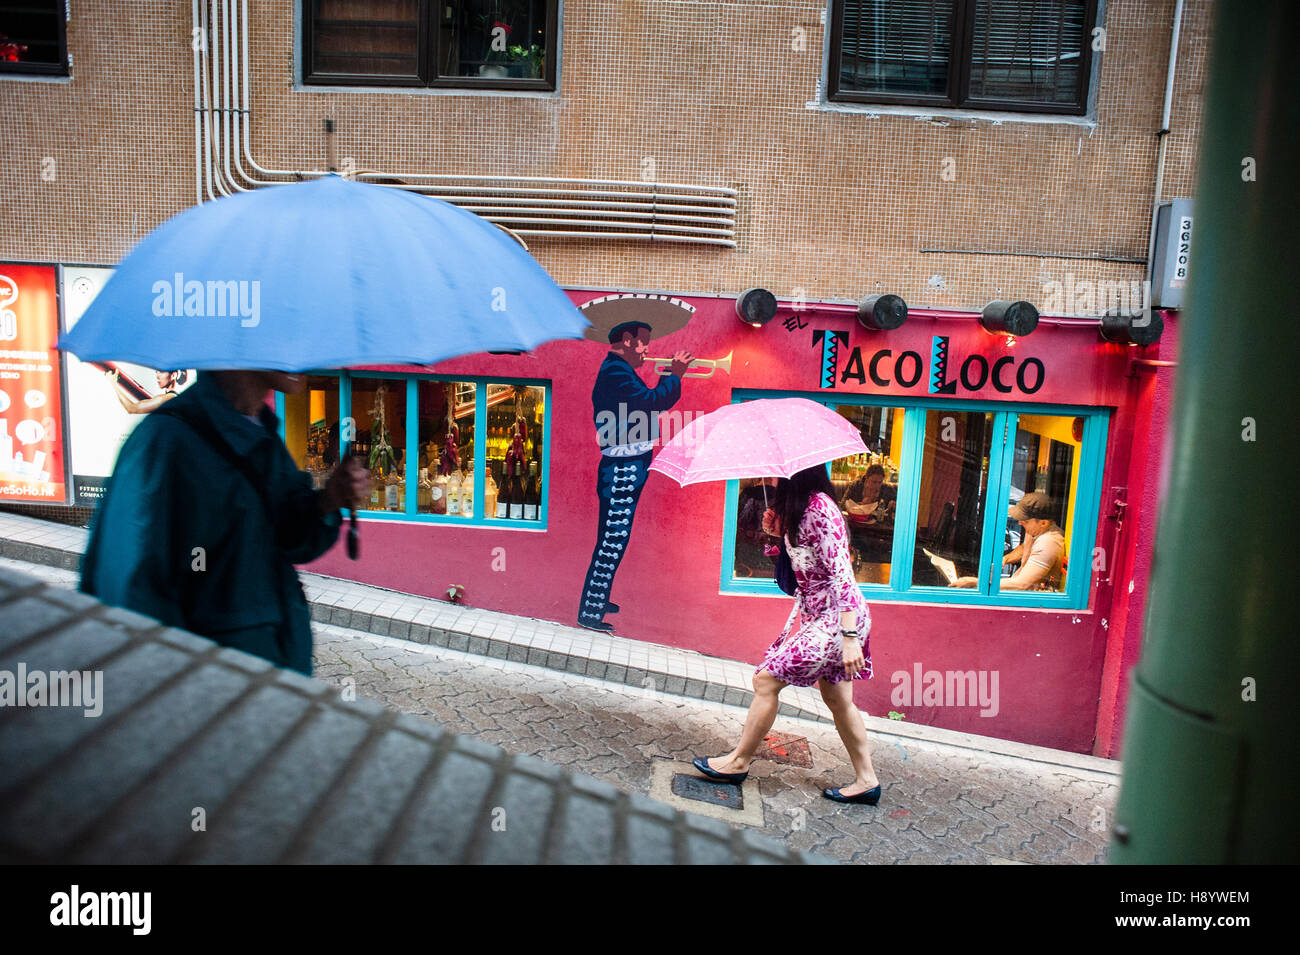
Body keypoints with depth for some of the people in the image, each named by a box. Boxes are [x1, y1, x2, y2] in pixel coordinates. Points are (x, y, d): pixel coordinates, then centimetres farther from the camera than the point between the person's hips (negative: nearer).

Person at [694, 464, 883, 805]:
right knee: (836, 698, 15)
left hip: (835, 618, -10)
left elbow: (842, 572, -24)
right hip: (821, 615, 10)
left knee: (766, 680, -4)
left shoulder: (819, 507, -21)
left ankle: (739, 761, 11)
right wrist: (779, 528, 2)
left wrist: (850, 637, -27)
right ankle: (866, 780, 25)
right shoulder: (800, 507, 9)